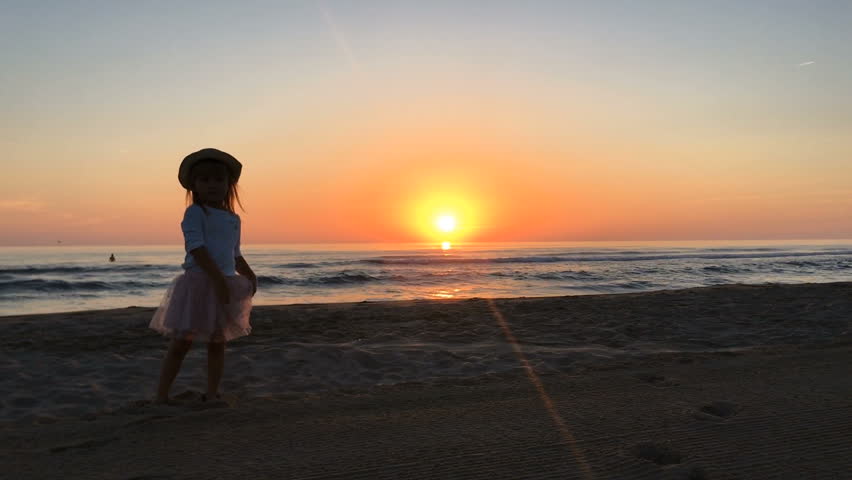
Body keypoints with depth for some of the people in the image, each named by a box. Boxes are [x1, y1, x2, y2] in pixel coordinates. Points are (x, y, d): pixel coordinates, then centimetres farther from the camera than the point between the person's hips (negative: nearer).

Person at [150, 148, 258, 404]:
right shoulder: (194, 213, -6)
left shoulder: (234, 219, 14)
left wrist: (250, 276, 4)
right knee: (181, 343, -2)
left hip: (225, 285, 6)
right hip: (198, 282, -6)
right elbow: (196, 248, -18)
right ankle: (161, 395, 7)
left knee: (217, 343, 11)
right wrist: (218, 278, -26)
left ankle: (212, 393, 21)